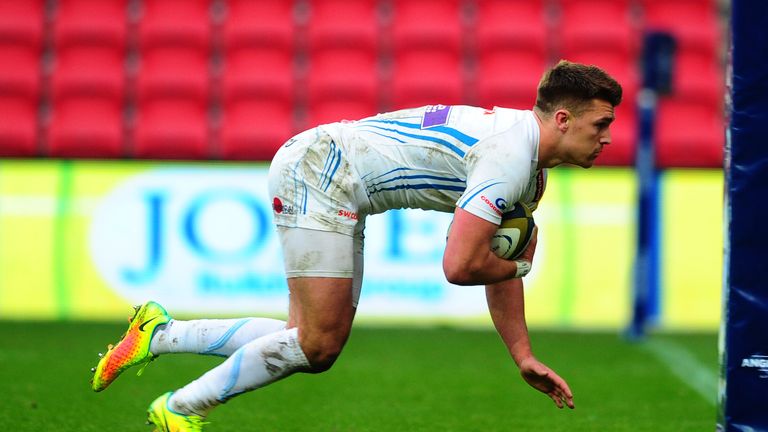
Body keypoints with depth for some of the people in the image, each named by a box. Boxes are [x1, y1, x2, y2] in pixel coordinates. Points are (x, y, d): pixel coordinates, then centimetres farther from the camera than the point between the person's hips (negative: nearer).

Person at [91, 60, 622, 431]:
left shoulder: (532, 168, 9)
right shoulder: (508, 158, -24)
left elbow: (500, 271, 19)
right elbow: (459, 265, -29)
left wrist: (524, 357, 15)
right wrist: (519, 264, -8)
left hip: (336, 190, 10)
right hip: (317, 172, -10)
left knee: (316, 343, 7)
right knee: (316, 345, -11)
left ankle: (160, 333, 14)